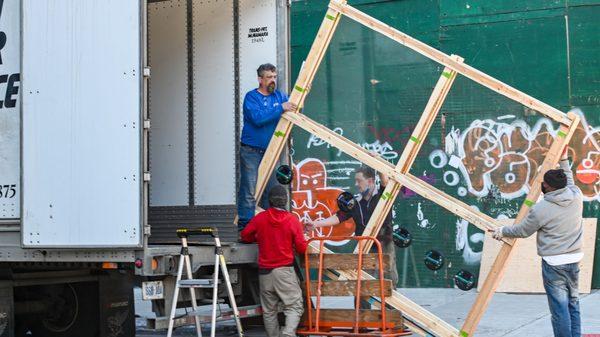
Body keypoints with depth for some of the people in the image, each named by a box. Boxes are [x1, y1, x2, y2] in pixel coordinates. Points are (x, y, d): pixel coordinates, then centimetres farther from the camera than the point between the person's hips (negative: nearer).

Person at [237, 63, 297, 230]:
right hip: (251, 152, -6)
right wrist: (280, 108, -23)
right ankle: (245, 226, -3)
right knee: (249, 190, -7)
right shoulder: (251, 97, -7)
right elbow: (258, 118, -22)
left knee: (271, 190, 11)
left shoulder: (279, 96, 10)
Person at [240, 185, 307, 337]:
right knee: (294, 307, -1)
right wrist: (304, 241, 17)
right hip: (285, 270, -3)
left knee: (269, 310, 13)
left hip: (264, 271, 3)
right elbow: (301, 248, -5)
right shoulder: (292, 220, -6)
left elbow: (245, 235, 14)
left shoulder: (260, 218, 1)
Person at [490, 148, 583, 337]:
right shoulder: (577, 196, -2)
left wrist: (502, 232, 17)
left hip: (554, 263, -6)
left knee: (559, 307, -2)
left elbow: (522, 231, 1)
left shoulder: (541, 209, -14)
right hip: (574, 259, 6)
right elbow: (569, 182, 24)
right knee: (573, 304, 15)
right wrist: (564, 161, 32)